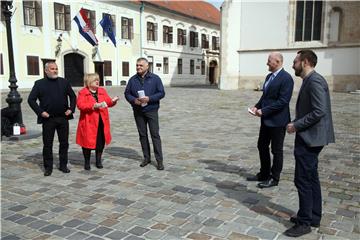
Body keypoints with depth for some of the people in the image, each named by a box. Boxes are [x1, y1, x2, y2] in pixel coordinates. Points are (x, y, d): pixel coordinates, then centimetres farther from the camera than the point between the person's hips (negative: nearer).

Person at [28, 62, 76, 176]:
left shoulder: (64, 82, 8)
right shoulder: (39, 84, 1)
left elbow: (73, 96, 14)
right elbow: (31, 99, 0)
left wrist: (71, 109, 1)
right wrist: (40, 112, -9)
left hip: (63, 118, 2)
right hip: (48, 119, -2)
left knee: (64, 143, 8)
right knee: (47, 144, 4)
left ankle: (63, 165, 21)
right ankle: (48, 167, 16)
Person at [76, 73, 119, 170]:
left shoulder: (102, 91, 12)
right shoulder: (82, 92, -4)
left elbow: (108, 102, 11)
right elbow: (80, 105, -17)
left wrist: (113, 101, -12)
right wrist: (94, 105, -26)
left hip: (101, 121, 4)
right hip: (88, 122, -4)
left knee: (101, 142, 9)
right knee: (88, 141, 4)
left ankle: (98, 160, 25)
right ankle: (87, 162, 20)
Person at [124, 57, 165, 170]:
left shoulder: (155, 78, -1)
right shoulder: (132, 79, 8)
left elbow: (161, 93, -4)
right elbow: (127, 93, 10)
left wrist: (149, 98, -18)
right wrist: (133, 100, -11)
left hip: (151, 111, -3)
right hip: (138, 112, 4)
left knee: (155, 135, -5)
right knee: (142, 135, 9)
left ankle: (159, 160, -2)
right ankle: (146, 158, 21)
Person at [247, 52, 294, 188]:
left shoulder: (286, 78, -16)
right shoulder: (269, 76, 12)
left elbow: (283, 101, -21)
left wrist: (263, 111, -21)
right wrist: (257, 106, 1)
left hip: (277, 120, -9)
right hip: (266, 119, 9)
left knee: (276, 150, 4)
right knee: (262, 146, 15)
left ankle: (274, 178, 18)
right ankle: (264, 174, 30)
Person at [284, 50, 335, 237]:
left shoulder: (315, 81, -17)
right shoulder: (309, 80, 14)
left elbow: (319, 111, -24)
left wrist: (296, 125, -17)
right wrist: (296, 124, 8)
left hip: (309, 138, -10)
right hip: (309, 138, 10)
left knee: (303, 180, -4)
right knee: (311, 178, 16)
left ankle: (304, 222, 6)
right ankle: (314, 217, 28)